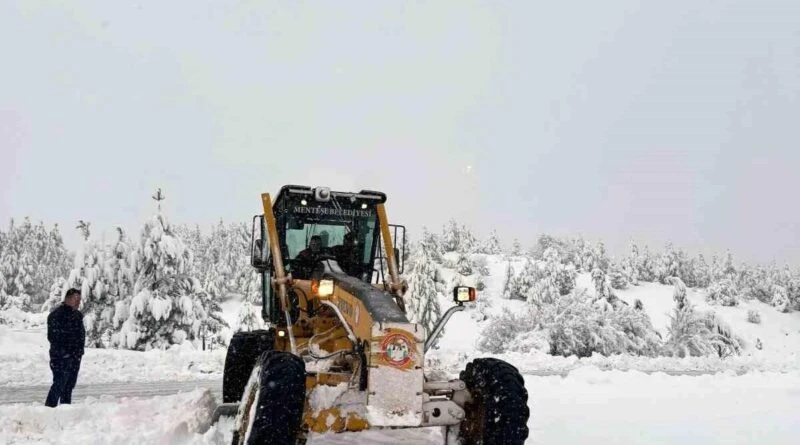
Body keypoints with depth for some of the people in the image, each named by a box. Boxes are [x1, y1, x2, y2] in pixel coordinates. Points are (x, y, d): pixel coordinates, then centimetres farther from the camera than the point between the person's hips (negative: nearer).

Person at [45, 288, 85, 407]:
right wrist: (63, 352, -19)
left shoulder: (78, 315, 13)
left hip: (75, 357, 8)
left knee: (70, 384, 14)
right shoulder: (56, 314, -13)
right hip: (61, 357, -8)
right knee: (59, 384, -9)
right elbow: (52, 336, -17)